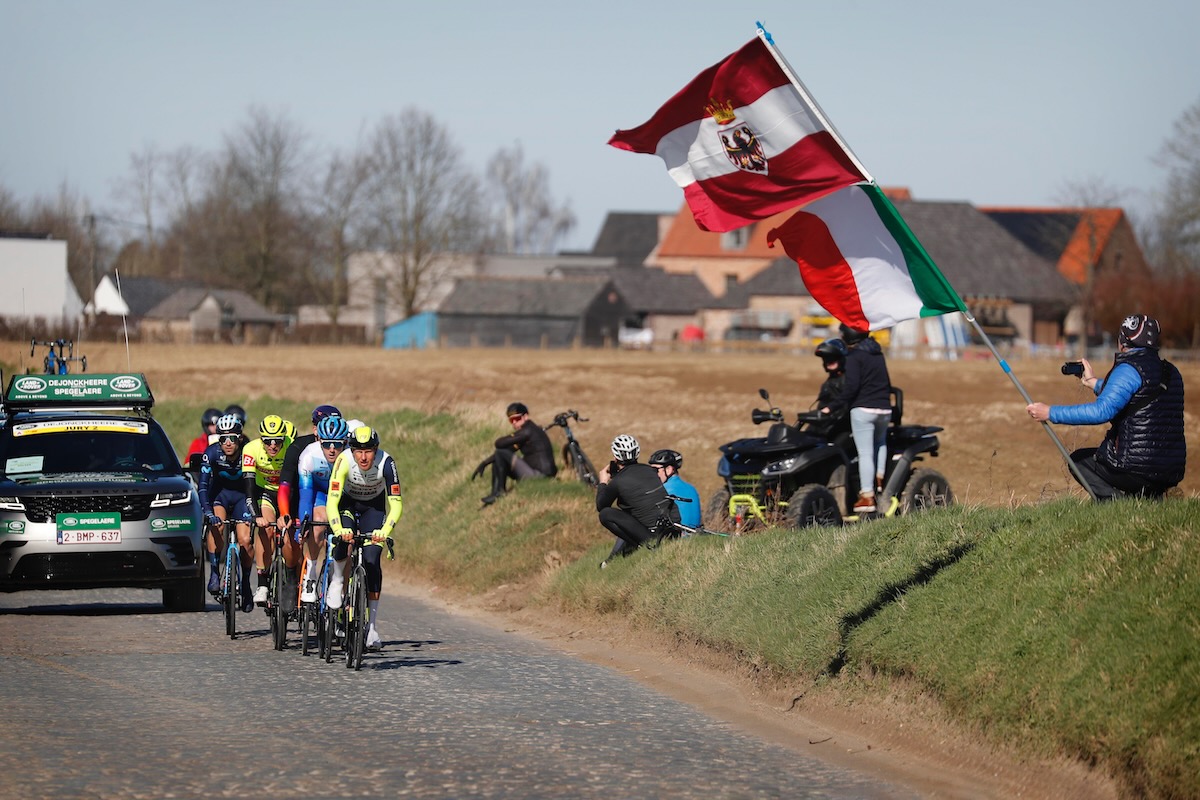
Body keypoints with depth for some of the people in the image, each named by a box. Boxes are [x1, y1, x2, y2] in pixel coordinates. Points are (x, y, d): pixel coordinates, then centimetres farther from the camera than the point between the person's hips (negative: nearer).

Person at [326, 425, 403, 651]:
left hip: (374, 507, 0)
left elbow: (396, 504, -32)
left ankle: (371, 626, -6)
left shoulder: (386, 463, -32)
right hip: (347, 503, 0)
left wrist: (385, 530, -50)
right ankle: (336, 581, -5)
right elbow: (332, 501, -37)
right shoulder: (344, 461, -33)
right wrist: (338, 529, -55)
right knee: (343, 536, -33)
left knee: (371, 562, -12)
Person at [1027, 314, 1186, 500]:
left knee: (1079, 459, 17)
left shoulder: (1129, 370, -11)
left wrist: (1051, 413, -18)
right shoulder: (1172, 372, 15)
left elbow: (1102, 411, -22)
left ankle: (1116, 499, -6)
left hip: (1137, 468, -7)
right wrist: (1093, 382, 39)